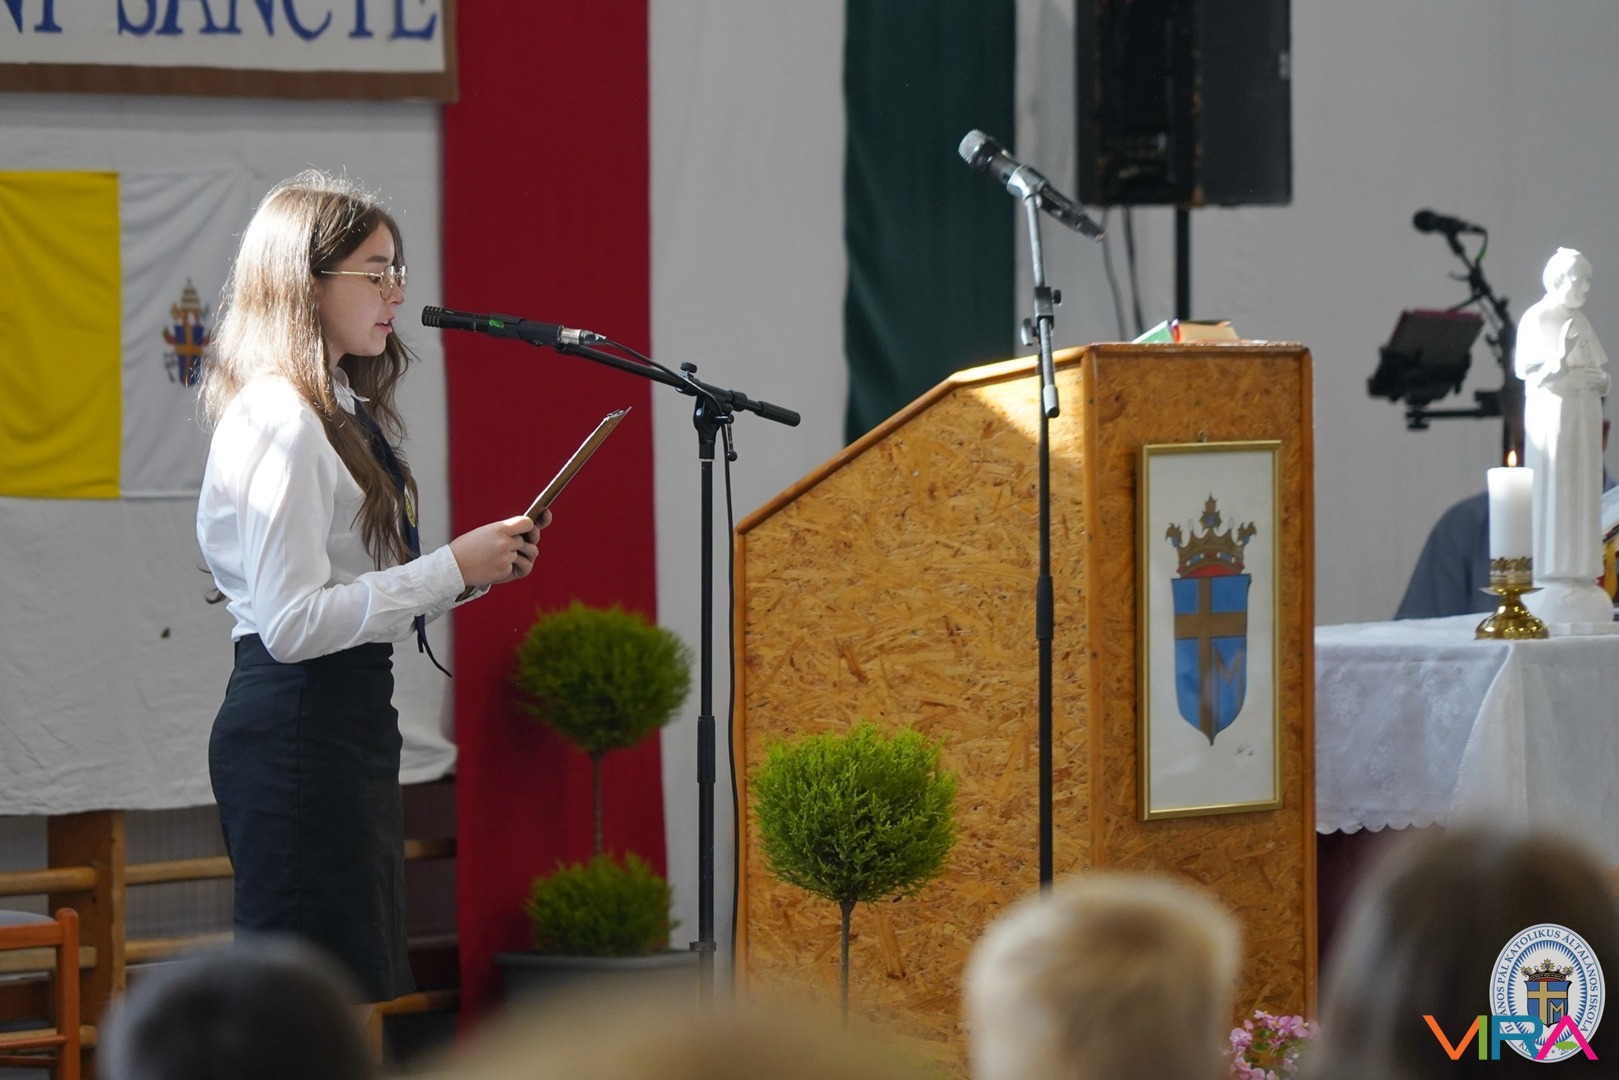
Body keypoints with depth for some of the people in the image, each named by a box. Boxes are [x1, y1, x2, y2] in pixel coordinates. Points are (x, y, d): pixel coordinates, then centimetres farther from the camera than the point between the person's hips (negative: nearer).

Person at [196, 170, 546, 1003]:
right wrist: (450, 571, -17)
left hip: (349, 720, 11)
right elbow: (292, 623, -21)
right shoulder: (281, 420, -15)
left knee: (360, 993, 11)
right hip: (296, 728, -11)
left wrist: (474, 568, 5)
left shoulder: (341, 415, 16)